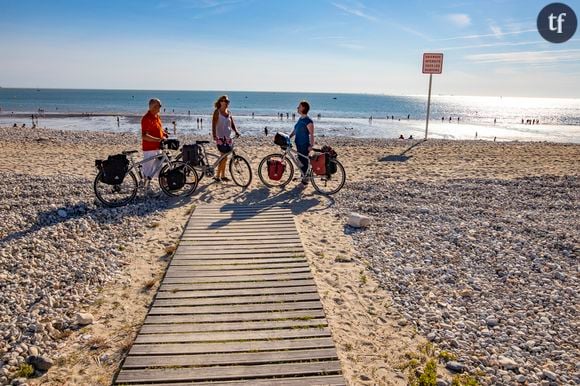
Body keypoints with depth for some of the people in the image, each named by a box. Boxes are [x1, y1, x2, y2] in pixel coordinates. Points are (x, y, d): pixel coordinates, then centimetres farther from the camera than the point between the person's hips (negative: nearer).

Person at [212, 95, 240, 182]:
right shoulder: (217, 112, -5)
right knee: (224, 157, -11)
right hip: (220, 137, -6)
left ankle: (223, 176, 18)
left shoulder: (229, 113, 12)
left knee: (224, 157, 10)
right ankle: (217, 176, -2)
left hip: (228, 137, 6)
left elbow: (232, 124, 11)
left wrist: (236, 131, -7)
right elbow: (214, 124, -11)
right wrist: (214, 135, -24)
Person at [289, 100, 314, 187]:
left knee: (304, 161, -2)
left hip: (305, 145, -9)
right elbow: (295, 130, 19)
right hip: (299, 144, 9)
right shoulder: (300, 119, 11)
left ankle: (305, 180, 6)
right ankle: (303, 177, 27)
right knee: (301, 161, 15)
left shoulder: (308, 121, -15)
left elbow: (311, 134, -17)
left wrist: (311, 145, -21)